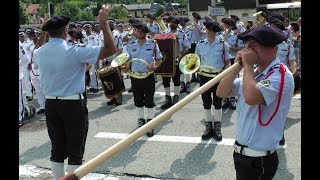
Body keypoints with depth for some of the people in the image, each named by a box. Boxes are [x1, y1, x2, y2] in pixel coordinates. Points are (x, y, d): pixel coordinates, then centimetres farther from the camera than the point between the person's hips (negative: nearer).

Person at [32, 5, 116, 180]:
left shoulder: (41, 52, 2)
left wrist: (43, 33, 33)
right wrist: (103, 22, -12)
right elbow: (110, 49, -17)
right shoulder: (74, 51, -16)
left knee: (57, 149, 15)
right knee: (75, 151, 4)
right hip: (73, 104, -6)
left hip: (50, 104, 6)